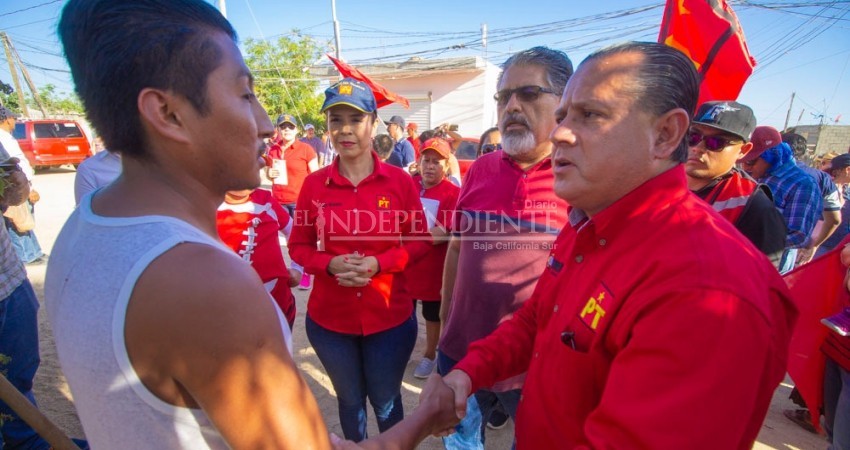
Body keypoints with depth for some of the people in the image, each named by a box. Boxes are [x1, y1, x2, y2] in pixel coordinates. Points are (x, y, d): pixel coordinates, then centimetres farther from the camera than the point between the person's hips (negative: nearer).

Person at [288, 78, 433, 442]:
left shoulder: (400, 181, -9)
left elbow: (420, 241, -3)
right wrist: (331, 264, -19)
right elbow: (299, 246, 1)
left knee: (386, 402, 20)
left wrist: (378, 263, -19)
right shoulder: (314, 184, -7)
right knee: (349, 400, 24)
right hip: (329, 318, 1)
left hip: (390, 316, -1)